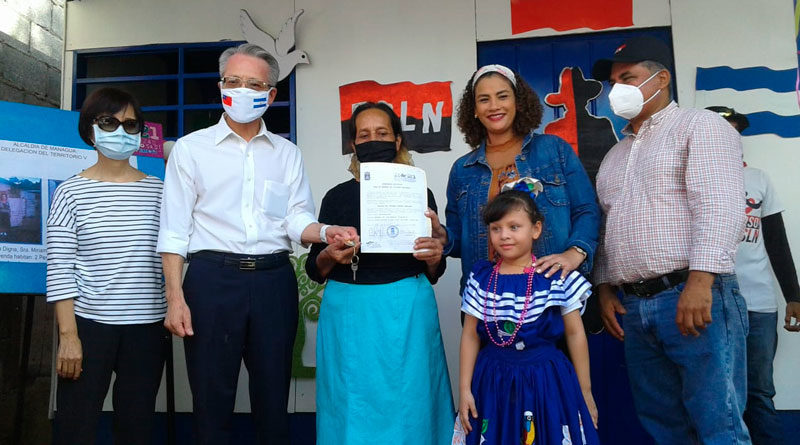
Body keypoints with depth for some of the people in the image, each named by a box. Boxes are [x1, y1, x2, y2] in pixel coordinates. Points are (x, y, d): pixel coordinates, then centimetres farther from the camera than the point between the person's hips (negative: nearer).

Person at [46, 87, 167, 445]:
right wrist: (68, 335, -9)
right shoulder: (71, 192, -1)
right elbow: (59, 268, -5)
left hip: (147, 327, 2)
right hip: (88, 324, -2)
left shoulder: (157, 190, 6)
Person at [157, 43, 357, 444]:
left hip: (274, 280, 2)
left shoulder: (287, 154, 12)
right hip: (213, 279, -1)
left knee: (273, 398, 10)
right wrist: (175, 298, -7)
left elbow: (296, 220, 4)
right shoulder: (191, 148, 6)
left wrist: (326, 231, -19)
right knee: (212, 399, 6)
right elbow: (175, 230, 2)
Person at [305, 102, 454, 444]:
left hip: (406, 313, 0)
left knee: (407, 406, 8)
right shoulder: (337, 197, 4)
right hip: (350, 314, 1)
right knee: (352, 409, 9)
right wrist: (329, 256, -14)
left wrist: (434, 258, -14)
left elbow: (434, 274, 7)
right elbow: (314, 270, 6)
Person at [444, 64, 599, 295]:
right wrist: (443, 237, -10)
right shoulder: (462, 170, 10)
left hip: (553, 285, -1)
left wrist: (575, 252, -16)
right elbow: (459, 238, 12)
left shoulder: (556, 150, 5)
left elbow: (586, 211, 1)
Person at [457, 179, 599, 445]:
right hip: (494, 384, 2)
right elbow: (470, 335, 3)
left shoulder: (557, 277, -6)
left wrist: (585, 391, 4)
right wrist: (464, 389, 2)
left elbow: (575, 334, 0)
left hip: (547, 382, -1)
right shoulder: (481, 278, -1)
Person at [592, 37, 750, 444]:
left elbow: (718, 209, -13)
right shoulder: (615, 155, 23)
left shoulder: (700, 127, 1)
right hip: (633, 307, 7)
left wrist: (699, 282, -22)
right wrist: (604, 287, 11)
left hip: (694, 298, -6)